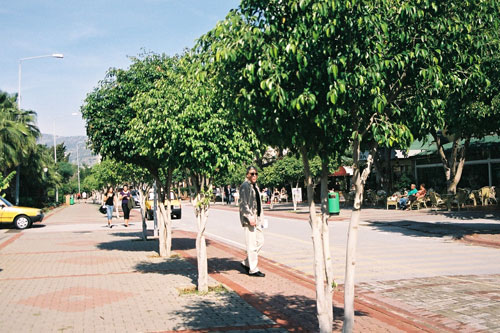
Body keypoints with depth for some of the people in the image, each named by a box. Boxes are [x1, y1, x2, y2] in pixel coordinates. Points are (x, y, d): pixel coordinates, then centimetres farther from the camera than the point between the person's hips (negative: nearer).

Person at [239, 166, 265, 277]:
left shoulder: (255, 186, 18)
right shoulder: (245, 186, -12)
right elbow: (243, 204, -18)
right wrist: (250, 218, -23)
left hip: (256, 219, 9)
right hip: (249, 219, -9)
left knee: (260, 241, 11)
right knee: (252, 244, -5)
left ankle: (246, 263, 22)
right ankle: (253, 269, 1)